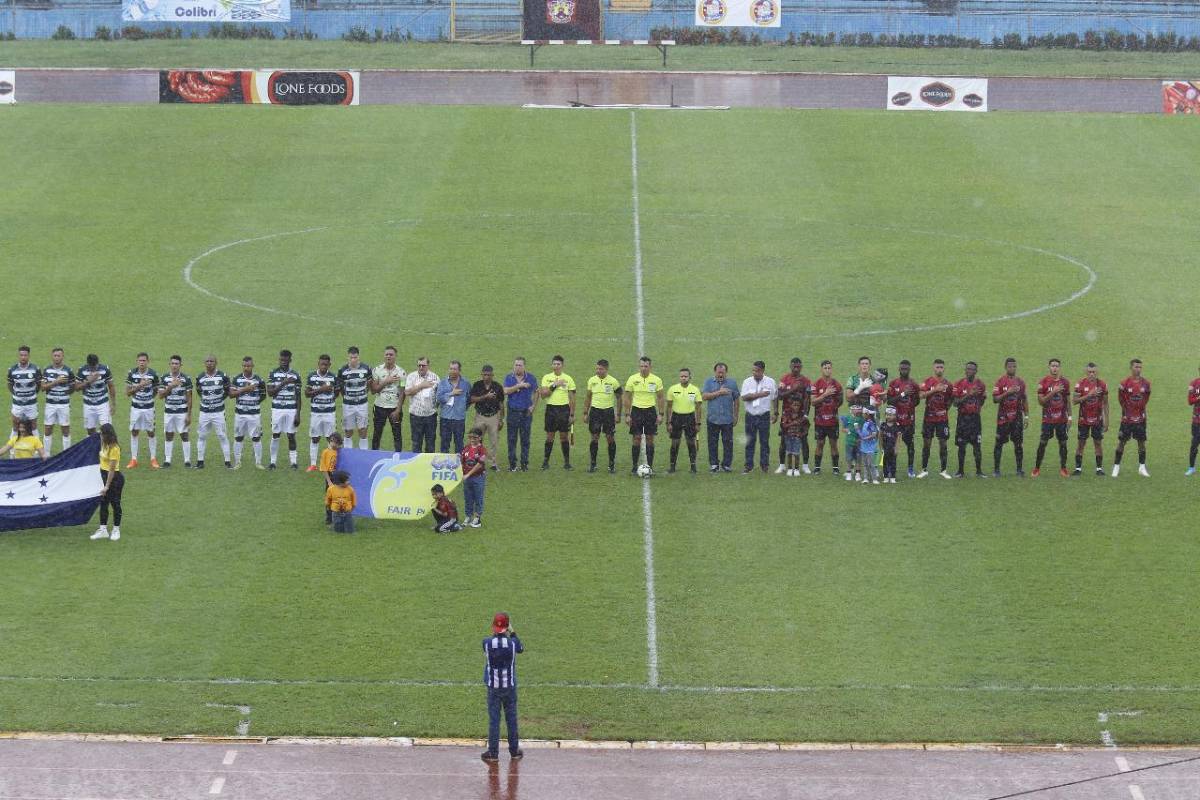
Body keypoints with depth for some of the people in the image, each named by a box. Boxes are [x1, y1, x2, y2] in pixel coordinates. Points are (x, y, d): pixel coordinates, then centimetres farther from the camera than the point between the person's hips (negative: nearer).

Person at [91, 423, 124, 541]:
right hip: (105, 475, 9)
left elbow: (112, 469, -23)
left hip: (114, 478, -9)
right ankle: (103, 529, 15)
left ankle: (116, 530, 16)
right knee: (103, 503, 9)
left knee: (115, 503, 4)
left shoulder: (114, 448, -22)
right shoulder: (105, 445, 5)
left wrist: (107, 486, -22)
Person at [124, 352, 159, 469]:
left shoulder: (153, 374, -8)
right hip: (135, 407, 1)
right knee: (134, 432, 5)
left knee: (150, 433, 5)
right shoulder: (132, 373, -6)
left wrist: (149, 399, -3)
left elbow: (156, 391, 7)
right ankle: (133, 459, 11)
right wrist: (139, 386, -21)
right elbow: (128, 392, -8)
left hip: (149, 408, -1)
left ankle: (153, 459, 13)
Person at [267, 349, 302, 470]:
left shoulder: (295, 375, 5)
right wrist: (283, 383, -16)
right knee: (275, 435, 2)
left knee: (291, 436, 1)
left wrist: (298, 414, 0)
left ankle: (293, 461, 7)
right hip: (277, 409, 0)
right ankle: (273, 462, 8)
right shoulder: (273, 373, 3)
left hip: (292, 409, 0)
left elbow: (298, 396, 6)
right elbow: (270, 392, -5)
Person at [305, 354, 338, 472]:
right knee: (314, 438, 5)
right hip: (315, 412, 0)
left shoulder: (333, 377, 1)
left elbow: (336, 393, 13)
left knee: (330, 438, 1)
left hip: (329, 412, 0)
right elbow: (307, 393, -4)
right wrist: (321, 390, -15)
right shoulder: (311, 376, 0)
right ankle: (312, 464, 11)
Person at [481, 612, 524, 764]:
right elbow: (521, 649, 12)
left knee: (493, 720, 5)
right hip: (510, 686, 1)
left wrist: (494, 633, 14)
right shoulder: (512, 643, -12)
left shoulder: (487, 643, -13)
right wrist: (512, 632, 17)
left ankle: (493, 753, 6)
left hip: (493, 687, -1)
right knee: (511, 719, 11)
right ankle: (514, 751, 18)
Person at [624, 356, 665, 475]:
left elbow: (660, 398, 7)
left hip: (650, 411, 0)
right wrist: (627, 415, -3)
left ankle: (650, 466, 7)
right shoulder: (632, 379, -2)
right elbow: (627, 398, 2)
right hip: (636, 411, 0)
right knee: (636, 439, -1)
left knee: (650, 439, 1)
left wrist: (660, 414, 0)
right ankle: (634, 466, 6)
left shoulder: (656, 380, 0)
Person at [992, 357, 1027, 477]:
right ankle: (996, 469, 7)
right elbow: (995, 399, -9)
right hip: (1003, 417, -3)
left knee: (1018, 444, 2)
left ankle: (1020, 469, 7)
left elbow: (1024, 400, 15)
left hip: (1017, 417, 3)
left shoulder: (1020, 382, 9)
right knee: (999, 443, 1)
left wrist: (1026, 416, 11)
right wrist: (1007, 393, -21)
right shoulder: (1000, 381, -3)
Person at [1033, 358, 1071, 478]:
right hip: (1047, 418, -3)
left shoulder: (1064, 382, 6)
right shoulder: (1043, 382, -3)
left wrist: (1069, 417, 8)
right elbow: (1040, 401, -8)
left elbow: (1068, 401, 12)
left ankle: (1063, 468, 11)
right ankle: (1037, 468, 5)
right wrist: (1052, 392, -19)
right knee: (1042, 442, -3)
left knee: (1063, 443, 3)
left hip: (1061, 418, 3)